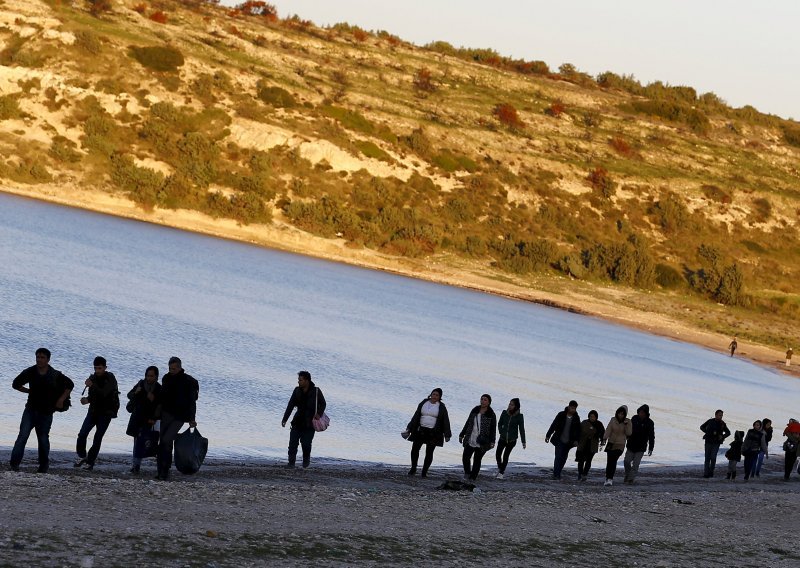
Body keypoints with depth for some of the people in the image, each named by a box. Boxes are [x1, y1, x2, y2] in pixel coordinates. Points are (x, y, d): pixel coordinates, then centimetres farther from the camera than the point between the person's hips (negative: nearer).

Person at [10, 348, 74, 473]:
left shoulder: (55, 375, -4)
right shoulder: (30, 372, -2)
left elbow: (70, 385, 10)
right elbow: (16, 384, 11)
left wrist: (61, 399, 1)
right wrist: (30, 391, 2)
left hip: (46, 412, 0)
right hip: (31, 410, 0)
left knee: (43, 438, 6)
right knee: (23, 435, -13)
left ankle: (44, 465, 23)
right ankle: (14, 464, -16)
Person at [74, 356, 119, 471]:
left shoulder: (110, 379, -10)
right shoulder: (93, 378, 6)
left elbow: (104, 393, -23)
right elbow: (92, 396, 11)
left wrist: (92, 386, -33)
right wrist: (87, 399, -11)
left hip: (106, 413, -4)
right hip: (93, 410, 4)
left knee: (97, 438, -3)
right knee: (82, 434, -9)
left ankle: (90, 462, 5)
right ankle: (82, 456, 10)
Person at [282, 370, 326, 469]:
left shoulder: (316, 391, -6)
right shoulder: (297, 391, 4)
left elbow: (323, 404, 3)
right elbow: (290, 406, 3)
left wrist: (319, 413, -16)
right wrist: (284, 419, -2)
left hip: (309, 423, -3)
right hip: (298, 420, 3)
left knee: (306, 443, -7)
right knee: (293, 442, -7)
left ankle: (306, 460, 20)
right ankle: (291, 462, -1)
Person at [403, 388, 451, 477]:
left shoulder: (441, 407, 0)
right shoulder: (423, 403, 8)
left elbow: (445, 421, 0)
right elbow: (416, 416, 11)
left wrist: (447, 435, -6)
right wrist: (409, 429, 9)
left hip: (433, 433, -3)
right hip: (421, 431, 3)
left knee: (429, 452, -2)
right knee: (415, 449, -2)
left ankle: (424, 472, 5)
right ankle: (413, 469, 11)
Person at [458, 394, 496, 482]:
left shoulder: (491, 415, -2)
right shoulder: (475, 411, 9)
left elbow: (493, 429, -3)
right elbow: (467, 423, 16)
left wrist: (492, 441, -11)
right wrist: (462, 434, 16)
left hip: (481, 442, -3)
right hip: (470, 440, 3)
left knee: (477, 460, 1)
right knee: (465, 457, -2)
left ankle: (473, 477, 11)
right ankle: (467, 473, 21)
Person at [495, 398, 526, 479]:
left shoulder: (519, 416, -8)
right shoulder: (504, 413, -3)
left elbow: (521, 429, -3)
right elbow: (500, 424, 11)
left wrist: (523, 442, -3)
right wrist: (501, 432, -1)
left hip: (512, 440, -2)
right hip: (503, 438, 2)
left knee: (506, 455, -4)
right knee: (498, 454, -5)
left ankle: (501, 472, 9)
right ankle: (500, 468, 20)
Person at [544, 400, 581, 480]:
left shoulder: (576, 418, 3)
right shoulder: (561, 415, -4)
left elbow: (578, 430, 9)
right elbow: (553, 425, 1)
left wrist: (576, 440, -3)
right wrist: (548, 435, 0)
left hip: (568, 442, 3)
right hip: (559, 440, -3)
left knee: (563, 458, 3)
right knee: (558, 457, -10)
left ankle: (558, 474, 12)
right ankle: (556, 474, -12)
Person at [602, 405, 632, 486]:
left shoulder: (627, 421, -1)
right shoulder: (613, 420, 1)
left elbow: (629, 433, -5)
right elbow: (608, 430, -7)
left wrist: (626, 425, -18)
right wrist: (605, 438, -22)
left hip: (620, 445, -2)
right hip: (611, 443, 2)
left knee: (613, 461, -16)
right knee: (609, 461, 1)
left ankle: (609, 479, -17)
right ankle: (609, 478, 15)